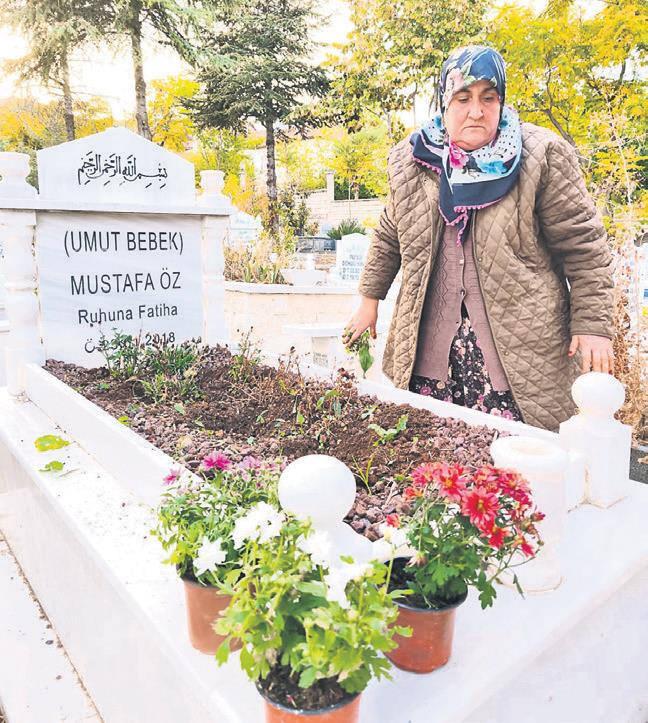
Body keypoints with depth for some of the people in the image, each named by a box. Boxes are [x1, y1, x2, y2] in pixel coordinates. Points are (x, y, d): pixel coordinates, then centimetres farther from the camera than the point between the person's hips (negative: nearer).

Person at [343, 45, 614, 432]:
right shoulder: (409, 160, 8)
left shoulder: (544, 156, -3)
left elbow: (584, 248, -2)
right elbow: (389, 237, 19)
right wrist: (370, 300, 18)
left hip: (519, 346, -2)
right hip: (428, 347, 3)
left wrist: (593, 326, -7)